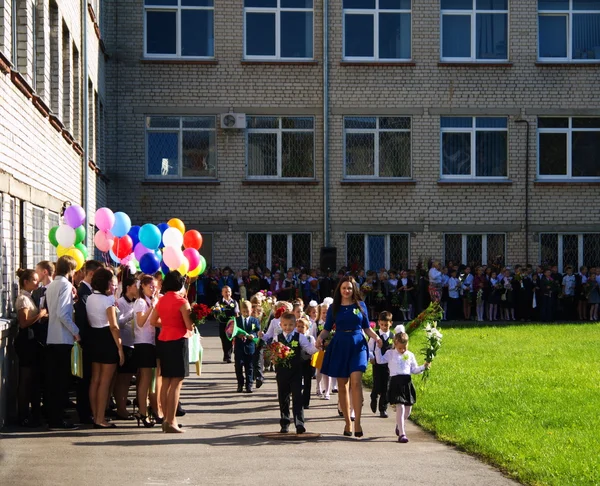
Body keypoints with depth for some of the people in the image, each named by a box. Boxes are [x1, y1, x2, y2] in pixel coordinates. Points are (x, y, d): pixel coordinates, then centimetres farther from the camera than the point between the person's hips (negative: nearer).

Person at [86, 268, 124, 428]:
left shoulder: (89, 299, 9)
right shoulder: (108, 300, -14)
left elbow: (89, 321, 9)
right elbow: (114, 326, -18)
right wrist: (120, 348, -16)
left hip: (94, 338, 8)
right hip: (107, 341, -8)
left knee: (95, 379, 13)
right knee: (105, 381, -3)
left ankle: (95, 416, 18)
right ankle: (100, 419, -2)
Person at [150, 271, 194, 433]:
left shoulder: (161, 300, 8)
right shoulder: (181, 301, -11)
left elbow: (153, 321, 14)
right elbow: (190, 326, -14)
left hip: (163, 341, 7)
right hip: (178, 341, -7)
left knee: (166, 382, 13)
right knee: (176, 383, -5)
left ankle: (166, 418, 18)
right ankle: (171, 422, -8)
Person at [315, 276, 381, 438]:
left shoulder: (360, 305, 7)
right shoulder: (334, 307, 7)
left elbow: (366, 327, 12)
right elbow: (327, 329, 7)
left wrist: (376, 337, -5)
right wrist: (320, 338, -13)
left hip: (357, 345, -1)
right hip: (340, 346, 1)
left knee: (356, 382, -17)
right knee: (342, 386, 4)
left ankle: (357, 422, -18)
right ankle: (347, 422, 14)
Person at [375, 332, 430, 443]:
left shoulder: (410, 355, 13)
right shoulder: (390, 353, 7)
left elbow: (414, 370, 17)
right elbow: (380, 360, -4)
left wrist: (424, 367, 3)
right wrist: (378, 347, -8)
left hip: (407, 382, 4)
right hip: (396, 382, -4)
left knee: (408, 410, 9)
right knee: (400, 407, -12)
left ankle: (399, 425, 39)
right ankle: (401, 434, -9)